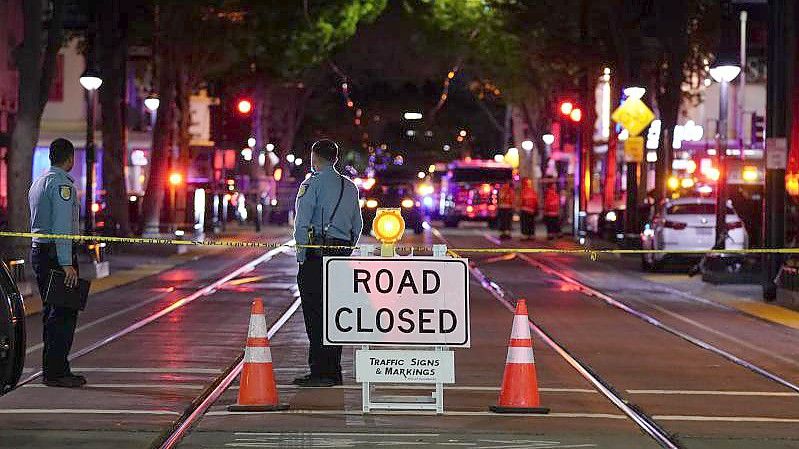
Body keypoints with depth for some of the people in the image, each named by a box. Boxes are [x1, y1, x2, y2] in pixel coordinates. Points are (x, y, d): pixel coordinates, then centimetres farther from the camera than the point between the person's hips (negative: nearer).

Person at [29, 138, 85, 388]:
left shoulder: (38, 182, 18)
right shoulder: (61, 183, -12)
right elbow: (62, 226, -20)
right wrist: (67, 264, -24)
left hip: (38, 250, 10)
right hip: (57, 253, -10)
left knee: (52, 313, 13)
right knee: (64, 313, -10)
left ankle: (53, 369, 15)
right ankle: (56, 372, -13)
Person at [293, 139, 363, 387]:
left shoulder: (312, 183, -6)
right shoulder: (350, 187, 16)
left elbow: (302, 223, -12)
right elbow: (358, 224, 17)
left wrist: (301, 255, -8)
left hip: (316, 254, -7)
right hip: (342, 252, 7)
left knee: (315, 313, -6)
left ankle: (320, 373, -8)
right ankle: (333, 372, 14)